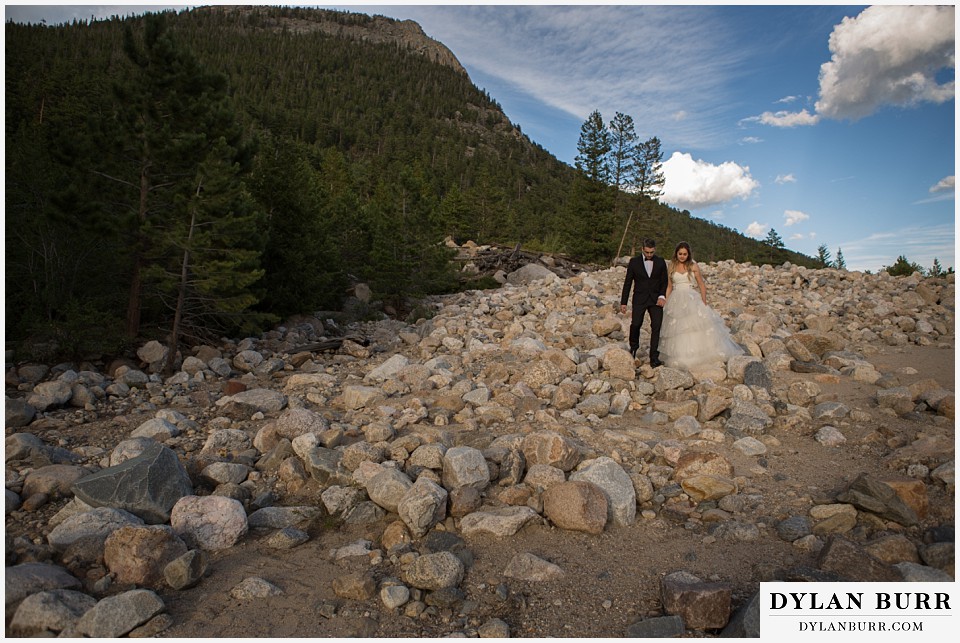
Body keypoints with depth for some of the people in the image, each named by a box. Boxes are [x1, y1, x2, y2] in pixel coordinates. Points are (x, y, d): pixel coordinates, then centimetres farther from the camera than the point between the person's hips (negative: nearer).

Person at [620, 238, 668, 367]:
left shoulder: (661, 262, 7)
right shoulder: (634, 262, 2)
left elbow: (664, 282, 9)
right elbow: (627, 283, 4)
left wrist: (662, 296, -9)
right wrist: (623, 302, 1)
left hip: (656, 299, 1)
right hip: (639, 299, -1)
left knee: (656, 326, -7)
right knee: (636, 324, -14)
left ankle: (654, 357, -2)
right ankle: (634, 347, 16)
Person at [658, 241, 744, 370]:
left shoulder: (693, 266, 1)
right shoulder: (672, 267, 7)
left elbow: (702, 286, 2)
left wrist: (704, 303, -6)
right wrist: (666, 304, 6)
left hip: (691, 300, -2)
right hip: (676, 301, 2)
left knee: (697, 327, -9)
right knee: (677, 330, 1)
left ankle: (699, 355, -1)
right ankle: (679, 359, 9)